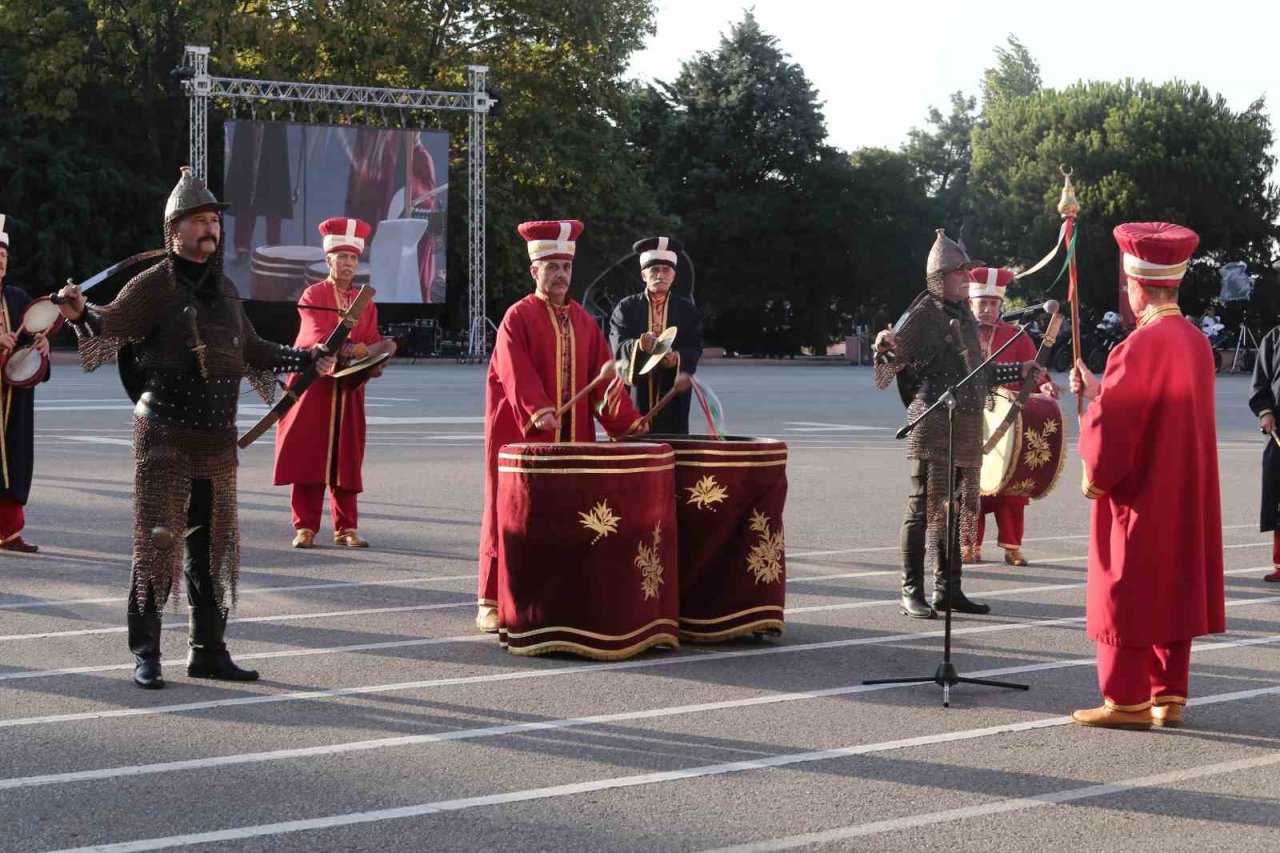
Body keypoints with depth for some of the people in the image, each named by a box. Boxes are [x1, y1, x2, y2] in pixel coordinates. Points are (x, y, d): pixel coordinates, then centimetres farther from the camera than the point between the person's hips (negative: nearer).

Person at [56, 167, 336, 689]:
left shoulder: (223, 288, 15)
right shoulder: (155, 284, -5)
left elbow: (250, 350, 28)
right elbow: (112, 324, -16)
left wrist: (306, 360, 29)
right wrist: (81, 313, -36)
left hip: (217, 440, 7)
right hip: (165, 435, -7)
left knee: (213, 548, 11)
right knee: (157, 542, -5)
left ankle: (208, 651, 20)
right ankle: (145, 655, 1)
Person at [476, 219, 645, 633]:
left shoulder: (582, 320, 14)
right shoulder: (518, 318, -4)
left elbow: (602, 372, 10)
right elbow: (516, 372, -18)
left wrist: (625, 417, -2)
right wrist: (537, 410, -33)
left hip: (573, 438, 5)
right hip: (522, 436, -5)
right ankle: (492, 603, 1)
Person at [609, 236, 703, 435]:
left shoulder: (688, 310, 9)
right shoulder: (626, 308, 7)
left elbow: (695, 350, 1)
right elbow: (618, 346, -6)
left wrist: (678, 358, -22)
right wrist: (638, 345, -28)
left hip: (672, 398, 1)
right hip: (634, 394, -1)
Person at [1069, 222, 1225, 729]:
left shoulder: (1139, 347, -20)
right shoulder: (1196, 343, 7)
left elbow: (1113, 422, -21)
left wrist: (1095, 476, -6)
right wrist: (1100, 390, 18)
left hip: (1140, 501, -8)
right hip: (1187, 497, 8)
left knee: (1129, 594, 1)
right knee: (1174, 591, 12)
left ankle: (1127, 701, 5)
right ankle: (1169, 696, 17)